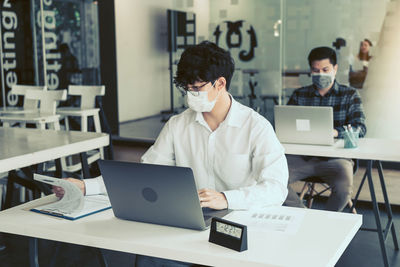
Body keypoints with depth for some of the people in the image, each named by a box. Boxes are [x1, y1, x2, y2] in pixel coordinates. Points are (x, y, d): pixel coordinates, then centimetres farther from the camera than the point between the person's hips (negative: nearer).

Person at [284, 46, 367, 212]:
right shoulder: (299, 95, 14)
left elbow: (360, 129, -5)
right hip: (303, 156, 2)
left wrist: (335, 132, -27)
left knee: (344, 188, -32)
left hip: (335, 157, -2)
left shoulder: (349, 95, 8)